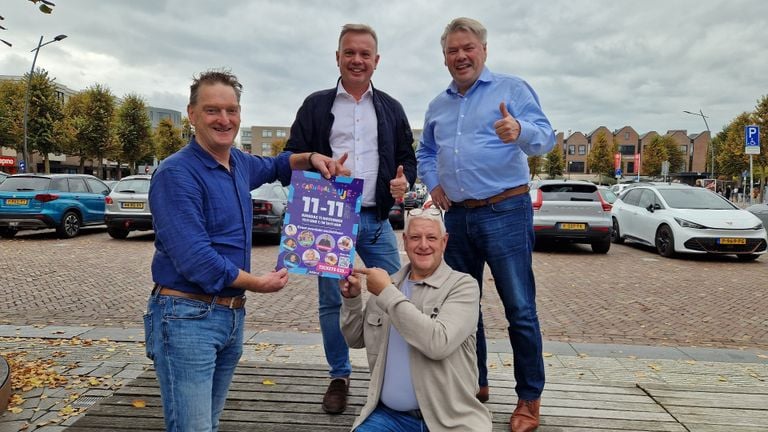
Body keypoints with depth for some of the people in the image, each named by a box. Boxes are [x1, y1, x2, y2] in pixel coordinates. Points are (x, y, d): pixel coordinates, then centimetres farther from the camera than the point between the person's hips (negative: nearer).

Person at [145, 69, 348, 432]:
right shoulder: (177, 174, -16)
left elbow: (273, 167, 32)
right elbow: (194, 258, -24)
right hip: (187, 316, -8)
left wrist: (312, 158, 12)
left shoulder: (238, 163, 9)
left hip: (233, 314, 8)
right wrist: (258, 283, -12)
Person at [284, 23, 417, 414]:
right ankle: (339, 377, 23)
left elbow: (407, 158, 15)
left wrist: (404, 180, -7)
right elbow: (292, 157, 5)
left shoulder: (391, 108, 12)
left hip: (376, 220, 1)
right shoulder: (316, 105, 6)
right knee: (331, 301, 6)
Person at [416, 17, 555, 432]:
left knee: (520, 310, -2)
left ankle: (529, 398, 13)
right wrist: (432, 183, 7)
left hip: (505, 212, -6)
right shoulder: (438, 105, 15)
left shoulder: (512, 88, -3)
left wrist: (521, 132, -37)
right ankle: (474, 383, 30)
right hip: (457, 216, 6)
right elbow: (425, 152, 26)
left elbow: (546, 136, -15)